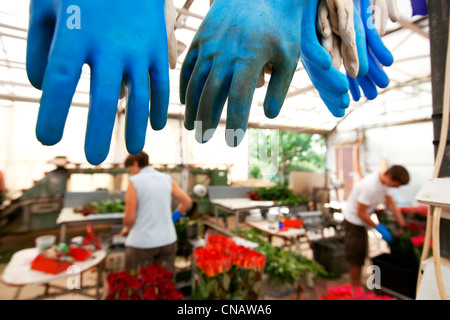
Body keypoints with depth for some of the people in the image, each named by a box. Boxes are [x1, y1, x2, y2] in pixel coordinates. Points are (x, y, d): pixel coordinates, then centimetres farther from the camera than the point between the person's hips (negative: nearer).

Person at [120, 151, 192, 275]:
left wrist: (127, 228, 9)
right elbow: (187, 201, 4)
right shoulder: (167, 178, 3)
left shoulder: (134, 181, -10)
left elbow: (130, 218, -13)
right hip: (167, 240, 4)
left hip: (141, 242, -4)